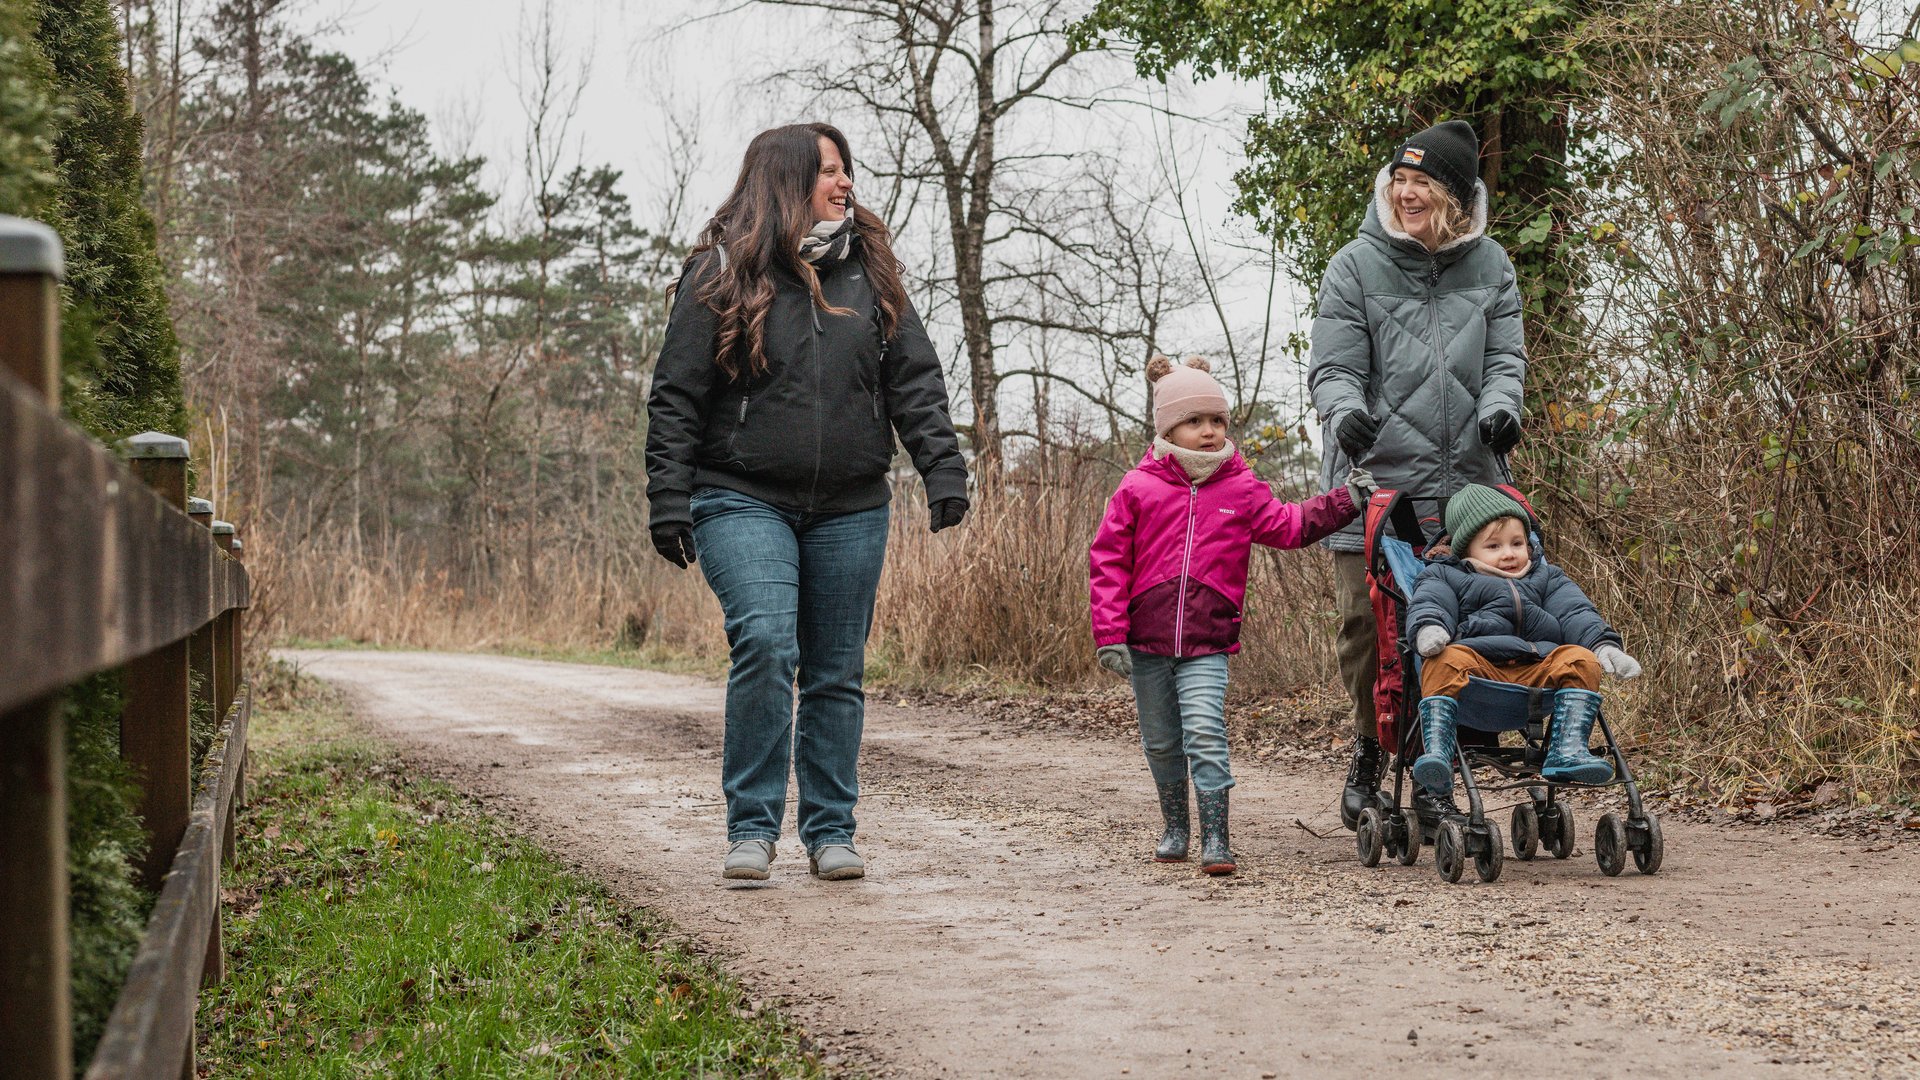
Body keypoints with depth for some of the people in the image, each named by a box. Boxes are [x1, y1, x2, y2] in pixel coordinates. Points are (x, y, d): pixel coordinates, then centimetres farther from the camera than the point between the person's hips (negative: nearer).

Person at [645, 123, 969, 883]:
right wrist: (668, 500, -8)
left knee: (837, 672, 6)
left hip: (850, 510, 4)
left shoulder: (869, 271, 10)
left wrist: (943, 469, -4)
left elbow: (915, 380, 9)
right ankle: (752, 827, -8)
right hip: (743, 503, -4)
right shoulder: (721, 274, 0)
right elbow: (676, 397, -1)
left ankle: (830, 832, 17)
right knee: (765, 644, -20)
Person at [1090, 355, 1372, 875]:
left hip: (1208, 644, -1)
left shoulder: (1242, 489, 4)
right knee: (1161, 743, 12)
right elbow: (1108, 561, -2)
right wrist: (1110, 633, -8)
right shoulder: (1137, 489, -2)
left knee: (1205, 734, -14)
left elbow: (1287, 524, 5)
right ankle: (1175, 828, 30)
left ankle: (1215, 840, -10)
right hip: (1146, 641, 1)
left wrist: (1343, 502, -8)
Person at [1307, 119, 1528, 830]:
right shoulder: (1356, 266, 2)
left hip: (1466, 481, 2)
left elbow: (1504, 357, 10)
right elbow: (1334, 366, -2)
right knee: (1368, 620, -7)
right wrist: (1346, 410, -24)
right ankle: (1371, 752, 18)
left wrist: (1500, 405, -12)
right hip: (1374, 478, -2)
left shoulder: (1489, 266, 11)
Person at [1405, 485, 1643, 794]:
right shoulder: (1445, 576, 21)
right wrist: (1429, 629, -25)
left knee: (1580, 660, -21)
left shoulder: (1547, 578, 31)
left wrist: (1604, 645, -4)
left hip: (1537, 669, 3)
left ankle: (1568, 751, -28)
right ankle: (1436, 753, -44)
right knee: (1446, 661, -34)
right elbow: (1428, 605, 2)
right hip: (1478, 662, -3)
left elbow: (1576, 614, 17)